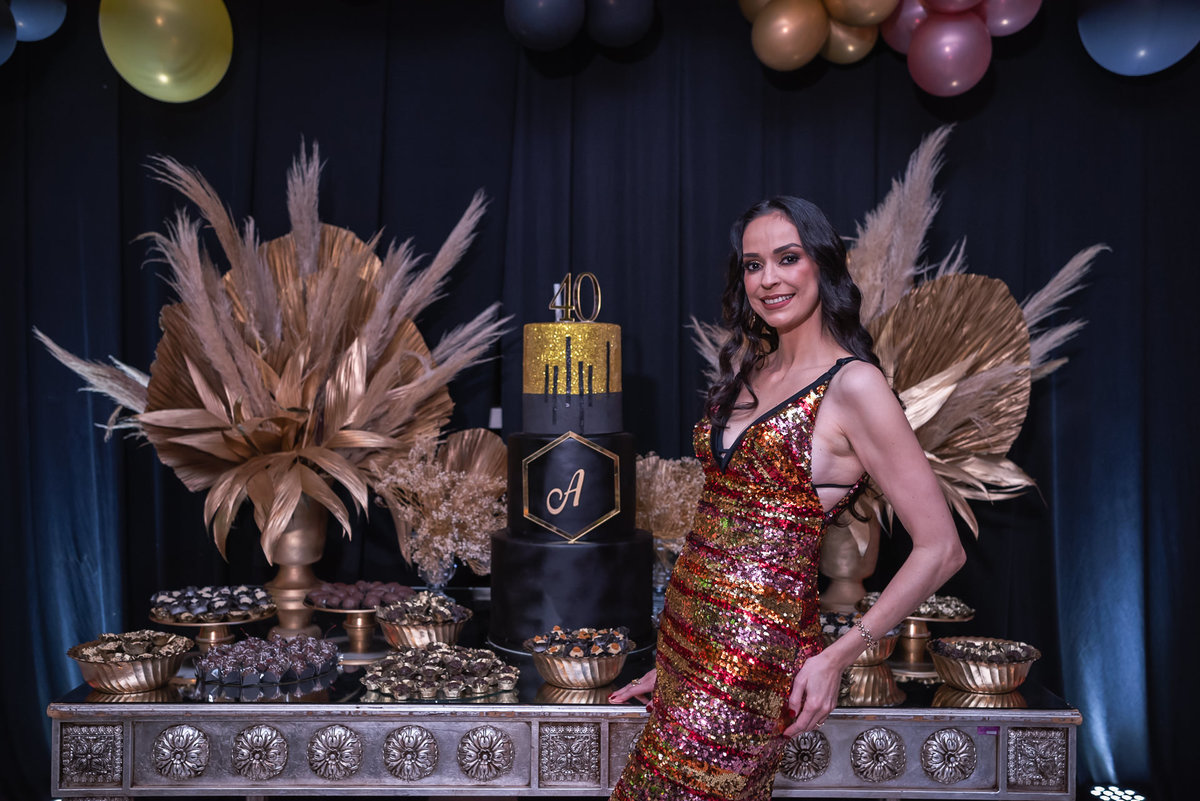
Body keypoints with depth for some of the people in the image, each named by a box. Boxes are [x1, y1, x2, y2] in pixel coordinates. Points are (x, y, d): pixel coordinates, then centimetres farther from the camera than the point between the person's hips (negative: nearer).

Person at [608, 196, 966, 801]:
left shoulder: (853, 386, -11)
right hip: (688, 631, 7)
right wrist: (670, 661, 17)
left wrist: (836, 657, -10)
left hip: (757, 646, -7)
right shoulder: (745, 369, 12)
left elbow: (941, 550, -11)